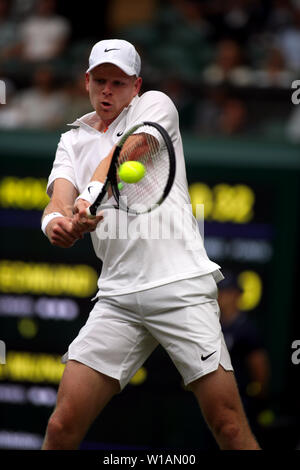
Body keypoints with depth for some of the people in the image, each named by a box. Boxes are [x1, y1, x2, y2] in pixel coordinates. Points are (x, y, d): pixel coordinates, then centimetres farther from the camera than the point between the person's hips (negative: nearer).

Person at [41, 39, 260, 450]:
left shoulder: (155, 105, 8)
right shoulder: (73, 142, 18)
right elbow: (61, 197, -2)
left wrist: (92, 193, -33)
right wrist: (57, 220, -27)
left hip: (181, 285, -3)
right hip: (118, 297, 3)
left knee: (230, 428, -9)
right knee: (63, 426, -7)